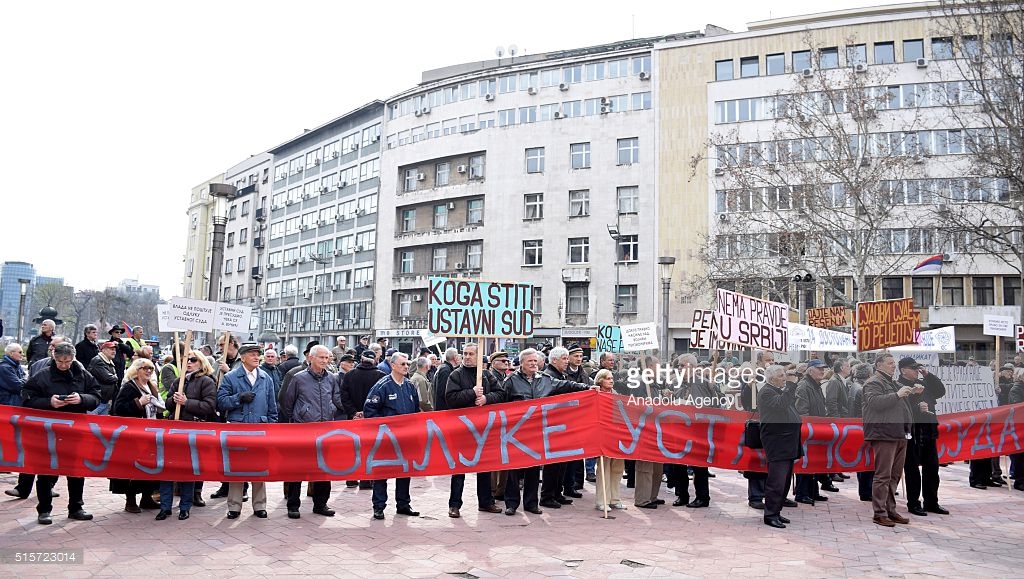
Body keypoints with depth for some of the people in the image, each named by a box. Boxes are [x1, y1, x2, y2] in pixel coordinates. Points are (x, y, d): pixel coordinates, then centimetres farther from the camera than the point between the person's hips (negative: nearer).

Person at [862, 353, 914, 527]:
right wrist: (897, 395, -26)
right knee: (883, 475, -8)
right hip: (884, 435, -10)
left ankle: (891, 510, 22)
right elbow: (875, 402, -24)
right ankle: (879, 513, -4)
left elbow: (900, 404, 34)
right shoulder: (874, 382, -6)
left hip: (899, 435, 10)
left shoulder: (892, 382, 24)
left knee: (895, 475, 13)